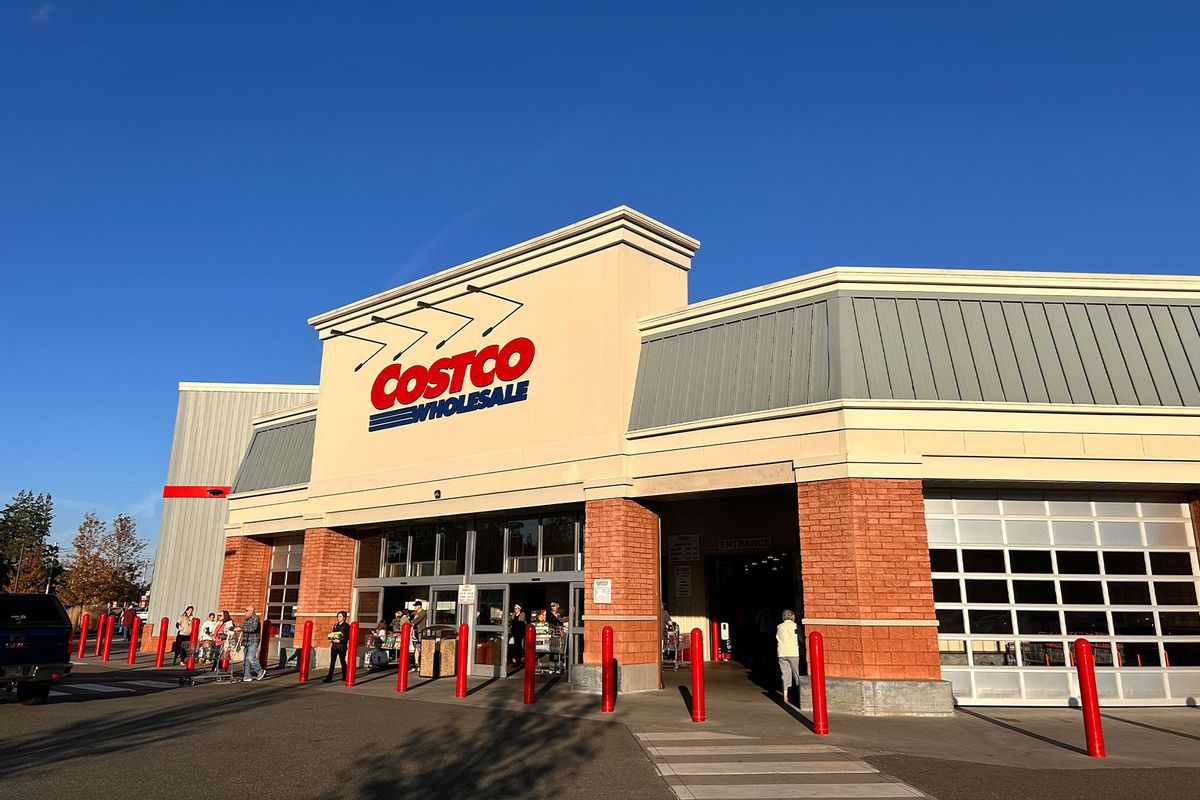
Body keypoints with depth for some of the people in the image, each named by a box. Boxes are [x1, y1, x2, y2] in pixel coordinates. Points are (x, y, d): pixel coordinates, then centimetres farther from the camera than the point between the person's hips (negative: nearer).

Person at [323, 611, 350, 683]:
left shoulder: (346, 626, -6)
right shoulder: (335, 625, 14)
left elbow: (347, 638, -12)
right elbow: (333, 633, 21)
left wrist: (339, 641, -21)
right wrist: (331, 639, 1)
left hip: (342, 646, -5)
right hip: (334, 646, 5)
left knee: (342, 661, 4)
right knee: (332, 661, 0)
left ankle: (344, 676, 17)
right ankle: (329, 678, 0)